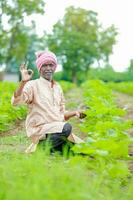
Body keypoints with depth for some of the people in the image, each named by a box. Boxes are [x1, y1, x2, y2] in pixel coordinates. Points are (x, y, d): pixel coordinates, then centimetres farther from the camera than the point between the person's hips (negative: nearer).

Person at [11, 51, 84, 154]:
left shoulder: (57, 87, 15)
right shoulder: (33, 85, -4)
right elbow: (15, 102, -21)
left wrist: (74, 113, 2)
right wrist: (23, 82, -32)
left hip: (58, 128, 6)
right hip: (39, 128, -6)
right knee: (66, 127, -32)